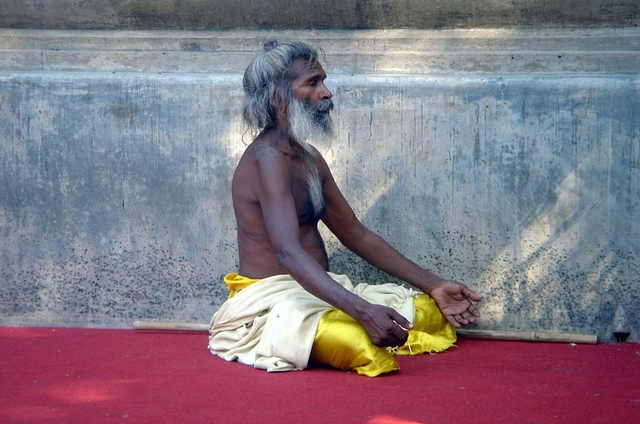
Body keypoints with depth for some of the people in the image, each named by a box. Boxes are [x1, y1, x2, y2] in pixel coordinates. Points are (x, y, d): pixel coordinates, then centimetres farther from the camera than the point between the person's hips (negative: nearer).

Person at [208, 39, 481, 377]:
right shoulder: (268, 158, -17)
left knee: (433, 311, 4)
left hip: (320, 293, 10)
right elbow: (288, 253, -31)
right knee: (362, 347, -38)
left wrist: (433, 285, 16)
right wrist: (363, 311, -44)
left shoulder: (309, 158, 15)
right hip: (271, 297, -10)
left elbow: (355, 234, 21)